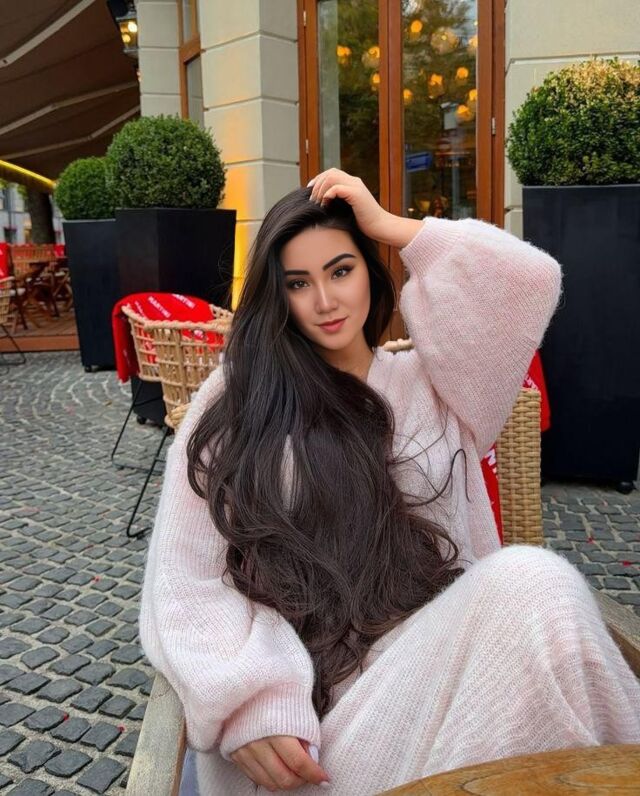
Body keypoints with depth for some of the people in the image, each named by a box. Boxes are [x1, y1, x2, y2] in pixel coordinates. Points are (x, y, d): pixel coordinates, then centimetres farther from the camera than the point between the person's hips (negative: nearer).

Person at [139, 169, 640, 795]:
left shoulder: (430, 382, 15)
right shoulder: (236, 398, 7)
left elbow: (528, 281, 1)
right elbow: (188, 578, 0)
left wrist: (386, 224, 5)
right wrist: (248, 699, -16)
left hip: (438, 668, 4)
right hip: (302, 704, -3)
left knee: (532, 581, -32)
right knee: (532, 590, -30)